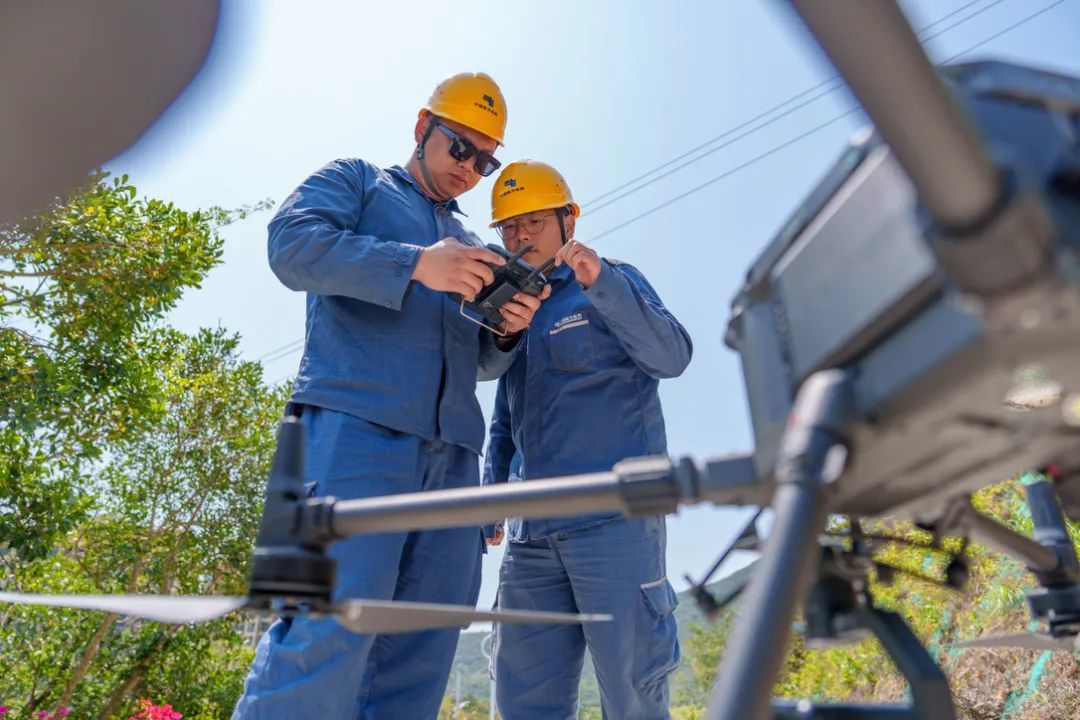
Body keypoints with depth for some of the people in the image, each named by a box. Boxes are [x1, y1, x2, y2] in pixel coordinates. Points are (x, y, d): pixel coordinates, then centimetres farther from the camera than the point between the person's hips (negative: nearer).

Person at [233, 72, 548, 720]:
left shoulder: (470, 249, 30)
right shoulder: (357, 181, 16)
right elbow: (292, 242, -5)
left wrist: (508, 331, 2)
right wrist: (417, 264, -15)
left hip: (451, 453, 6)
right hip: (358, 425, -6)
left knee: (421, 653, 3)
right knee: (330, 630, -17)